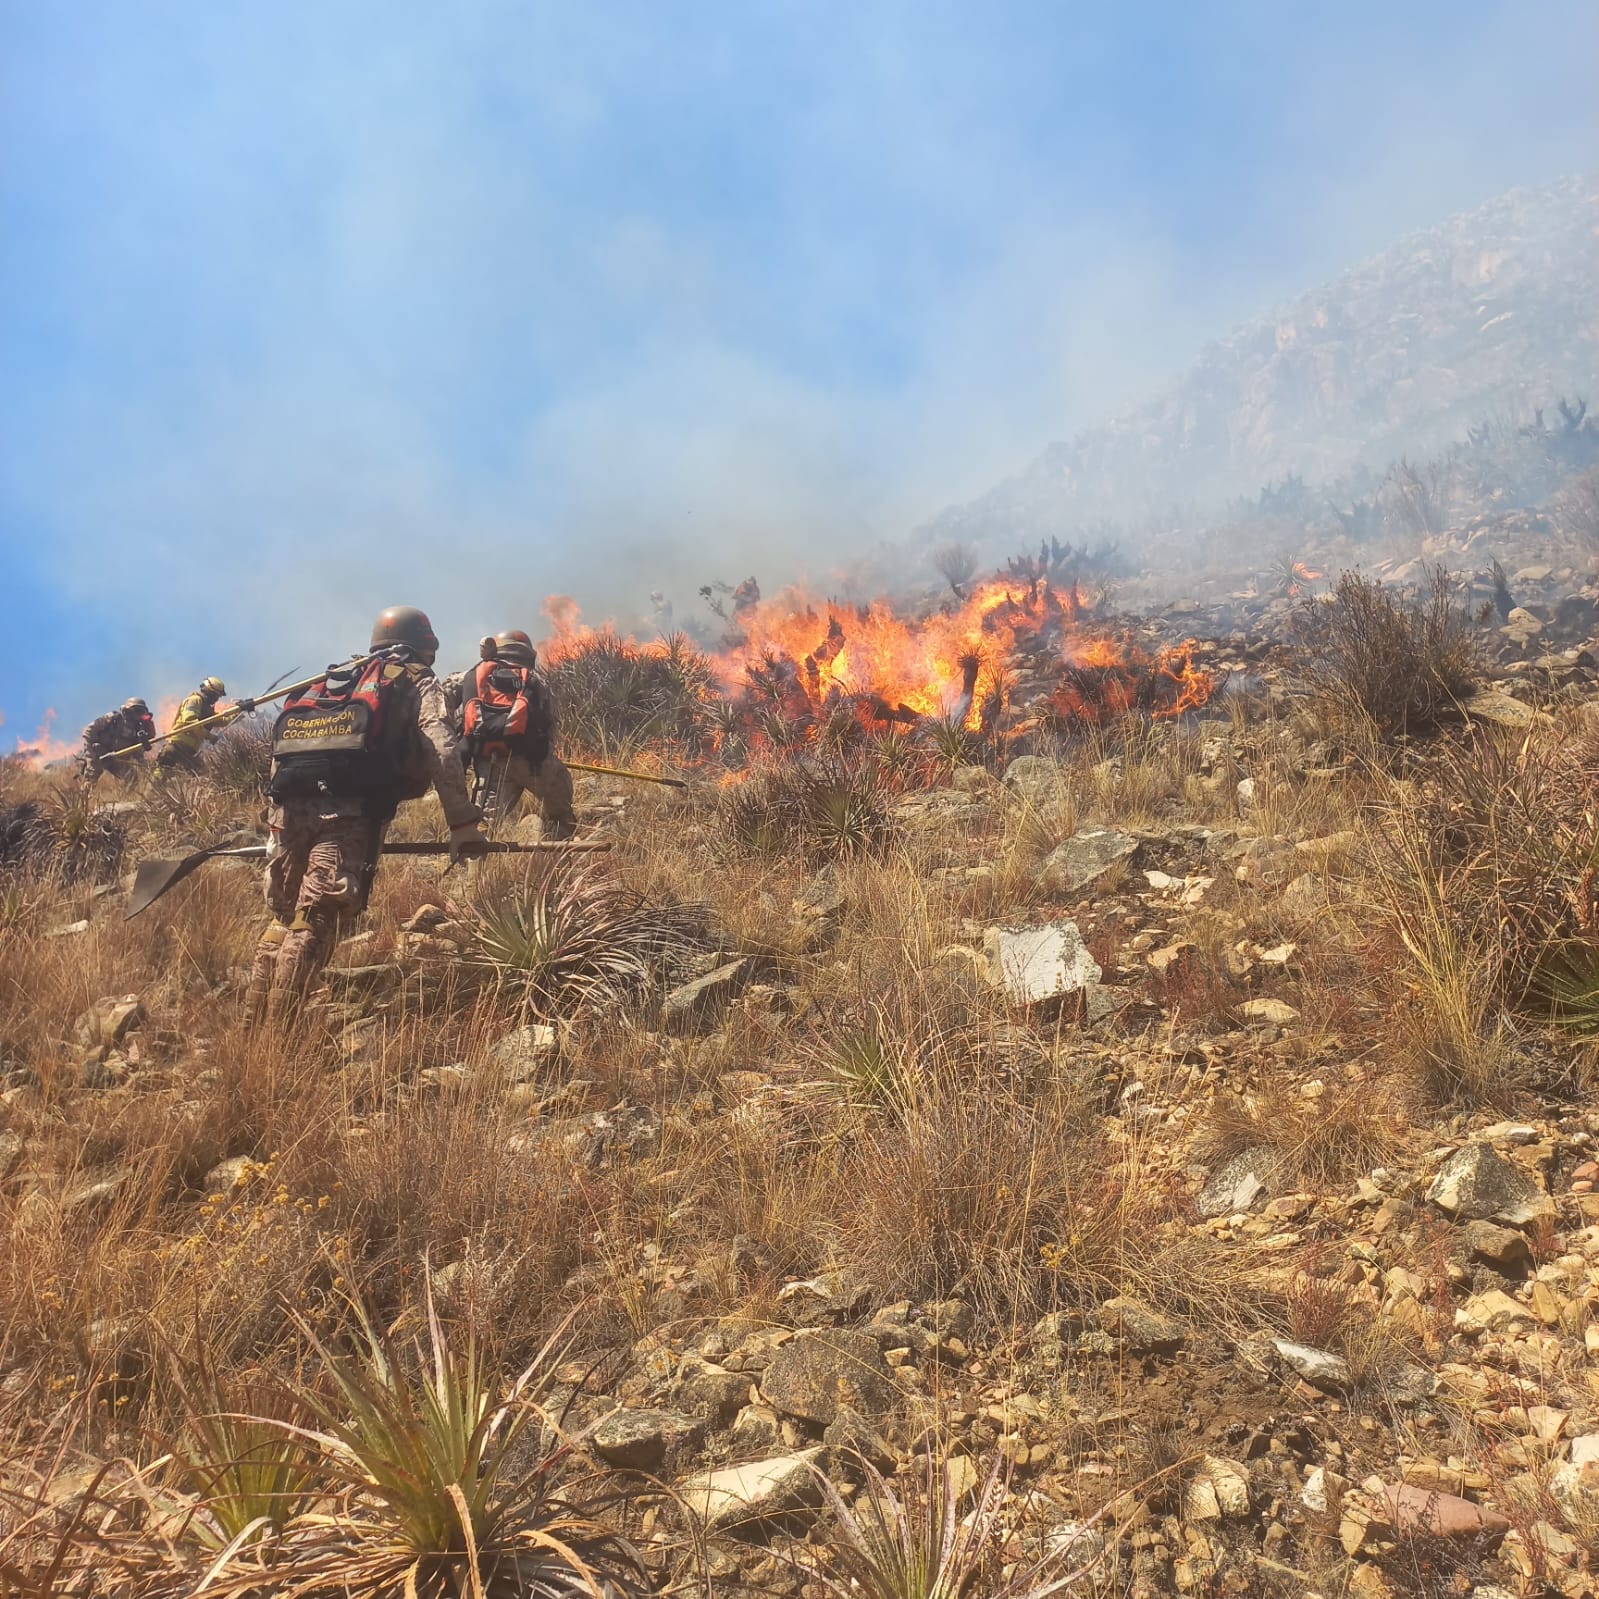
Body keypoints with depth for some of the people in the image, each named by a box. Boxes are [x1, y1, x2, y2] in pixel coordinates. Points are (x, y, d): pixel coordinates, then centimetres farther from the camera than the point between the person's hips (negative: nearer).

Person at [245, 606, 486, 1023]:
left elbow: (283, 746, 29)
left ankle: (252, 1025, 17)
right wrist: (463, 823, -4)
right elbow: (441, 750, 0)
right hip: (348, 807, -6)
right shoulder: (418, 681, 17)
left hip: (290, 799, 6)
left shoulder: (337, 677, 34)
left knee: (283, 917, 17)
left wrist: (281, 819, 33)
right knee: (314, 924, -8)